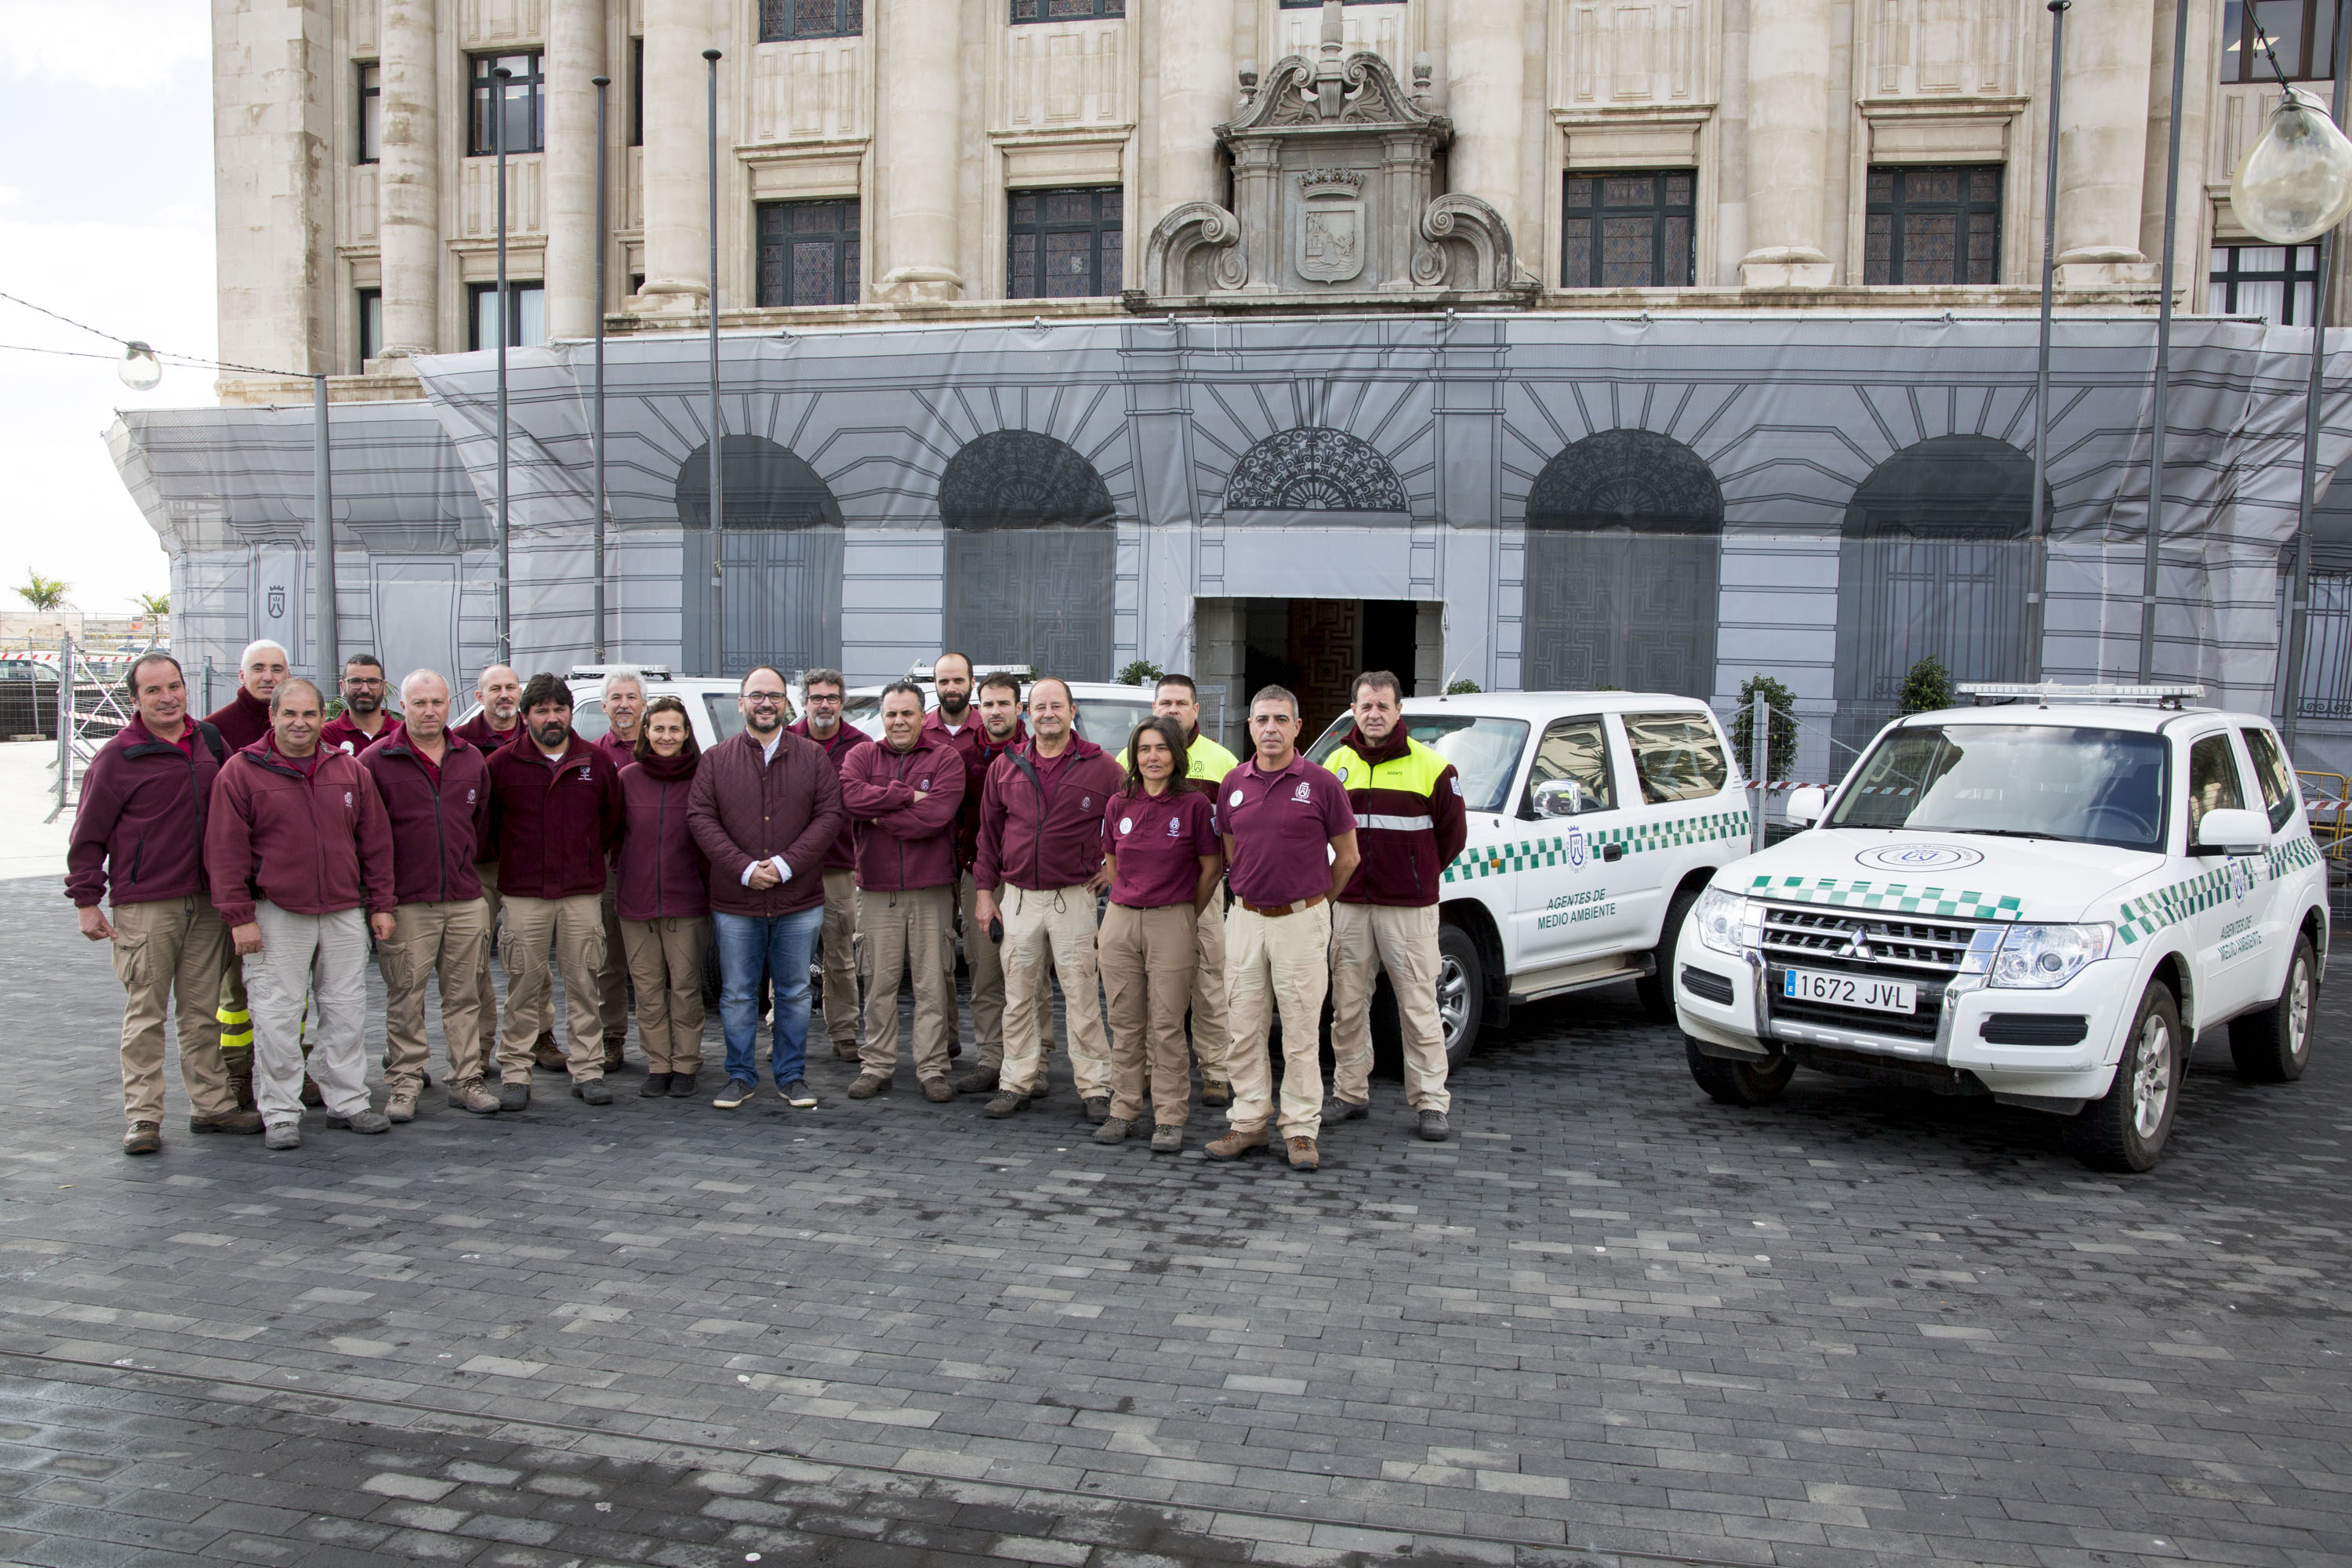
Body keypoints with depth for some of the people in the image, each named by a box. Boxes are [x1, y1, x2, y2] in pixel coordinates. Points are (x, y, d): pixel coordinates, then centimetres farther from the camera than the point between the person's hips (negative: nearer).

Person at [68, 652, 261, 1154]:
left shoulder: (209, 740, 9)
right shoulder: (116, 757, -5)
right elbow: (88, 836, -2)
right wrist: (86, 900, -5)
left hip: (207, 902, 5)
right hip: (144, 906, -5)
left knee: (204, 1010, 11)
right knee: (146, 1012, -1)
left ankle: (212, 1105, 18)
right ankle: (142, 1116, 6)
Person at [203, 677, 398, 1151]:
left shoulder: (350, 772, 9)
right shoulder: (241, 772, -2)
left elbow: (375, 842, 13)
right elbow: (225, 852, -4)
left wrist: (380, 905, 10)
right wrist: (239, 916, -9)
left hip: (344, 913, 4)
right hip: (276, 915, -3)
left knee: (345, 1010, 9)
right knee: (277, 1018, -1)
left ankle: (347, 1101, 20)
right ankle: (281, 1113, 9)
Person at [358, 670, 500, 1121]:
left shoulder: (472, 760, 10)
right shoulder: (376, 761, -3)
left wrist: (463, 864, 13)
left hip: (465, 900, 4)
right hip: (405, 902, -3)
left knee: (464, 994, 8)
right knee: (405, 998, 1)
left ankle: (466, 1079, 15)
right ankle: (404, 1083, 10)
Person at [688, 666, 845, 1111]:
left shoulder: (812, 757, 4)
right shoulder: (716, 759, 4)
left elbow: (830, 815, -3)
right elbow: (700, 818, -3)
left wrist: (786, 864, -14)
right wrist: (744, 869, -14)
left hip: (799, 901, 0)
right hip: (735, 902, 0)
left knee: (794, 992, 9)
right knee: (737, 995, 7)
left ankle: (792, 1075, 21)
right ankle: (741, 1077, 21)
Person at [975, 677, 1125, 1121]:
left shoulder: (1099, 767, -1)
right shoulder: (1005, 767, 8)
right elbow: (989, 831, 13)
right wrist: (985, 889, 10)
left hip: (1073, 897, -3)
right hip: (1018, 897, 3)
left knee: (1081, 994, -2)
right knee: (1019, 995, 8)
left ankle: (1095, 1088, 5)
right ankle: (1017, 1082, 17)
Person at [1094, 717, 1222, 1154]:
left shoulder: (1194, 805, -5)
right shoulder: (1119, 805, 6)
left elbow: (1211, 869, 2)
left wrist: (1186, 917, 9)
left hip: (1171, 924, -3)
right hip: (1119, 921, 4)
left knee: (1167, 1027, -1)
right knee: (1125, 1024, 9)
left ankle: (1169, 1120, 7)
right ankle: (1124, 1111, 18)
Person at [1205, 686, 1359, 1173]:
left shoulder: (1321, 784, -6)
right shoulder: (1234, 784, 6)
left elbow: (1347, 856, 3)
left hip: (1301, 921, -4)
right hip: (1246, 918, 4)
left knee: (1301, 1033, 2)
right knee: (1242, 1031, 7)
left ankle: (1301, 1130, 10)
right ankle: (1248, 1123, 18)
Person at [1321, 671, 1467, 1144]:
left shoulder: (1432, 767, -3)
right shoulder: (1335, 765, 9)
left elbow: (1453, 835, 5)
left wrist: (1416, 877, 8)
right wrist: (1342, 877, 11)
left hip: (1409, 909, -4)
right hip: (1348, 905, 4)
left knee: (1419, 1007, -1)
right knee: (1348, 1006, 8)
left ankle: (1431, 1103, 6)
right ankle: (1350, 1093, 19)